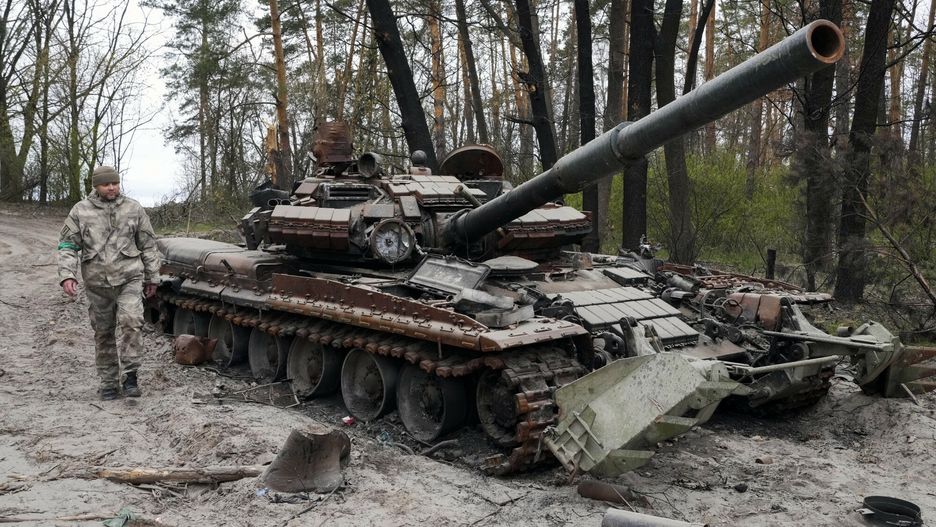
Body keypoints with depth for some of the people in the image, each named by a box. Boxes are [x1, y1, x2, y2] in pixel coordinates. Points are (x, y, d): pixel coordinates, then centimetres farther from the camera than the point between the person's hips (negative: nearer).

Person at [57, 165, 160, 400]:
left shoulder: (134, 209, 4)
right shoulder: (81, 211, 3)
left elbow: (148, 245, 10)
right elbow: (68, 245, 4)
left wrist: (151, 277, 11)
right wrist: (67, 275, -10)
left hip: (129, 278, -1)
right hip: (97, 283, 1)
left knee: (132, 320, -21)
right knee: (103, 332, 8)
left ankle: (130, 374, -9)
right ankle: (108, 381, 20)